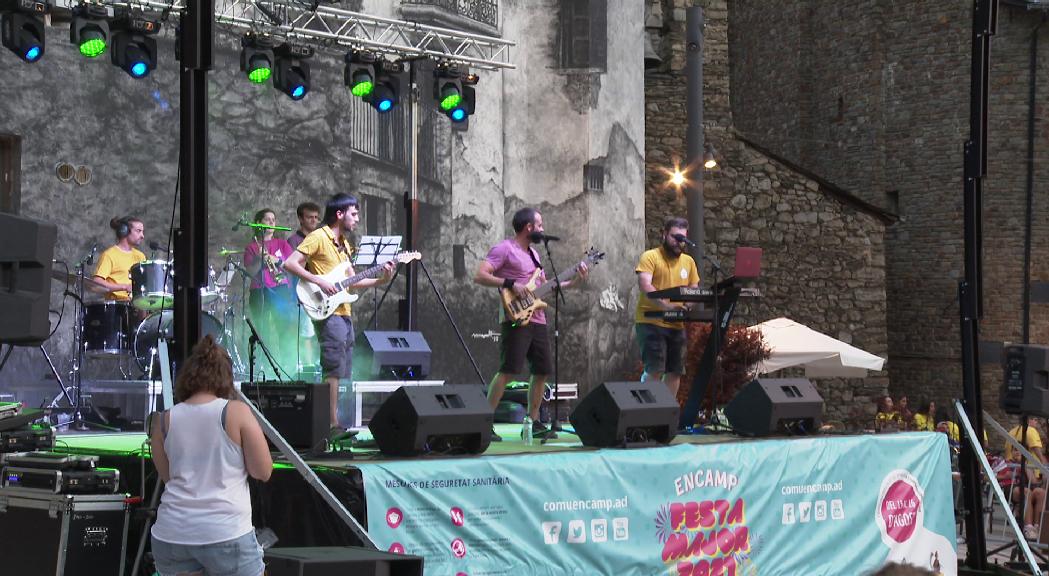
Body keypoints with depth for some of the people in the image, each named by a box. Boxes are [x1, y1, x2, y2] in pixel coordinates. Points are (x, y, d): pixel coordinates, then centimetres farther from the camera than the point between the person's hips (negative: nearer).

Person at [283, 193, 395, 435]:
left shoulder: (344, 243, 20)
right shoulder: (318, 237, -7)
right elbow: (290, 263, -15)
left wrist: (381, 280, 9)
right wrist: (320, 281, -20)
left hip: (344, 313, 9)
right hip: (327, 313, -9)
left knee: (344, 373, 10)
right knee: (335, 370, -13)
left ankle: (338, 422, 14)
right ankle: (333, 425, -13)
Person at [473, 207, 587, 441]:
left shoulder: (533, 253, 22)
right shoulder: (504, 249, -5)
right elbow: (479, 276, -14)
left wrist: (574, 281, 19)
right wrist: (511, 284, -19)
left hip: (537, 319, 9)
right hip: (516, 319, -9)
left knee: (542, 371, 9)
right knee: (508, 370, -15)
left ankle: (533, 422, 18)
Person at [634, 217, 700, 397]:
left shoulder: (688, 261, 14)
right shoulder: (650, 257, -5)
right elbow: (644, 286, -19)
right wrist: (667, 305, -32)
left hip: (676, 324, 6)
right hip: (651, 322, -6)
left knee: (675, 371, 9)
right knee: (655, 371, -14)